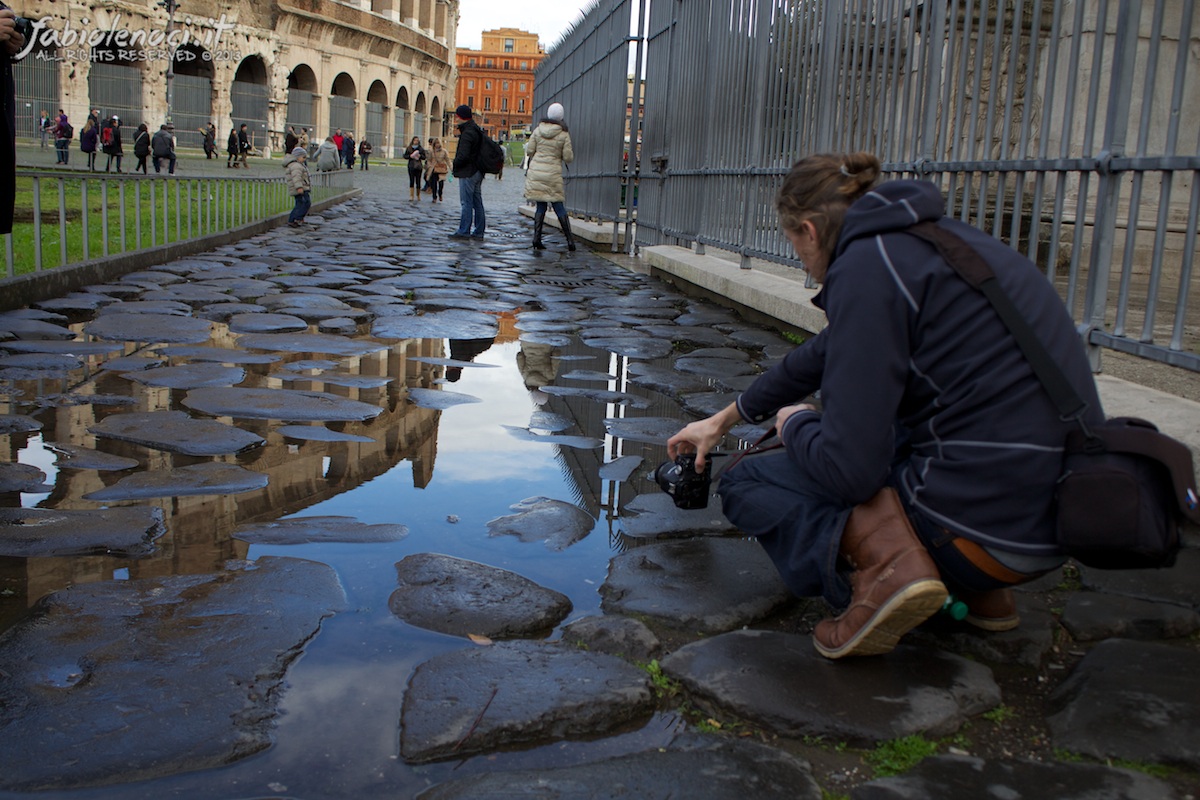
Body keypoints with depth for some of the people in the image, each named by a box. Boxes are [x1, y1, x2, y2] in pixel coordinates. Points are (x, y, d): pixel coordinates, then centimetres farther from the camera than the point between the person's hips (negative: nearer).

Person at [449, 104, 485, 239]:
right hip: (477, 172, 9)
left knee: (466, 203, -6)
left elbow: (463, 156, -23)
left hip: (467, 173, -9)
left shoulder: (467, 133, -16)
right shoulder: (477, 130, 13)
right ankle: (479, 232, 13)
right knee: (477, 203, 10)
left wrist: (454, 166, -6)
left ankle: (463, 231, -3)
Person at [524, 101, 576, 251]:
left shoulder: (538, 130, 2)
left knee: (540, 206, 10)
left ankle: (537, 238, 2)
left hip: (536, 171, 2)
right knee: (559, 207, 4)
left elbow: (529, 151, 4)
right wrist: (571, 151, 18)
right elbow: (568, 158, -4)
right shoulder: (564, 134, -5)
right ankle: (570, 240, 2)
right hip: (553, 173, -2)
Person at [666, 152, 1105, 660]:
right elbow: (824, 355, 29)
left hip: (986, 519, -8)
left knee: (744, 484, 11)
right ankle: (979, 588, 18)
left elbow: (848, 469, -17)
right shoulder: (931, 239, 15)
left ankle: (882, 562, -14)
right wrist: (723, 420, 39)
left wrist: (795, 422, 6)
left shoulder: (868, 264, -13)